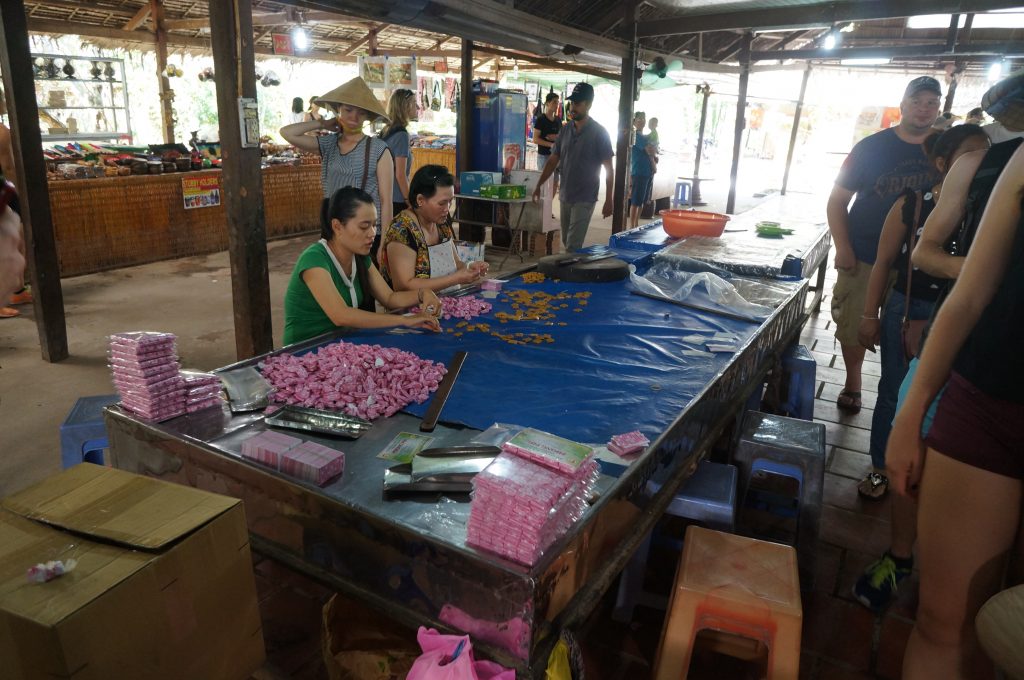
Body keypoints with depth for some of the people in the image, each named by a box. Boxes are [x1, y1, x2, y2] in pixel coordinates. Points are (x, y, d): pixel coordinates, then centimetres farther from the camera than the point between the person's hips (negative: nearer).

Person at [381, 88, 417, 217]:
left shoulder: (386, 131, 11)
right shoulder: (402, 134, -14)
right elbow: (400, 175, -17)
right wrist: (409, 201, -11)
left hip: (385, 198, 9)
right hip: (397, 201, -9)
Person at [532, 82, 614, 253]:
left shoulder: (599, 133, -8)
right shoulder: (565, 130, 7)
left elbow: (608, 168, -7)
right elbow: (553, 161, 12)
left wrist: (608, 200, -10)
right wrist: (538, 185, 4)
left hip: (585, 199, -6)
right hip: (565, 197, 6)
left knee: (572, 246, -10)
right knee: (566, 242, 13)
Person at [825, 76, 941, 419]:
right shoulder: (871, 147, -4)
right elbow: (838, 199, -2)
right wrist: (842, 248, -11)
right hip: (863, 257, -1)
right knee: (853, 325, 7)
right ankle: (852, 383, 28)